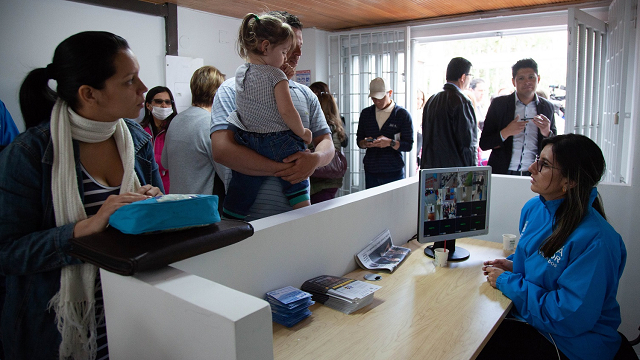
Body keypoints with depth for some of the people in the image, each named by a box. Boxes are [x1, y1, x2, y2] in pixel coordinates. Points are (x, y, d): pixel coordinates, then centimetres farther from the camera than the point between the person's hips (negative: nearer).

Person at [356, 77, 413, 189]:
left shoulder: (403, 115, -1)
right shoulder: (366, 113, 11)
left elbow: (409, 145, -4)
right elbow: (359, 141, 12)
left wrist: (390, 143, -21)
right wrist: (365, 143, -11)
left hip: (394, 172, -3)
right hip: (371, 171, 3)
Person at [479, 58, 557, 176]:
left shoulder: (547, 107, 9)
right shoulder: (499, 104, 3)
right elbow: (483, 144, 0)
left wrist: (547, 133, -8)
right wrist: (506, 132, -15)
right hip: (502, 173, -2)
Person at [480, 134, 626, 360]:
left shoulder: (596, 239, -26)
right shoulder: (533, 208, -1)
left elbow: (570, 317, -26)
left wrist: (506, 281, -19)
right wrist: (513, 265, -2)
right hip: (525, 316, 7)